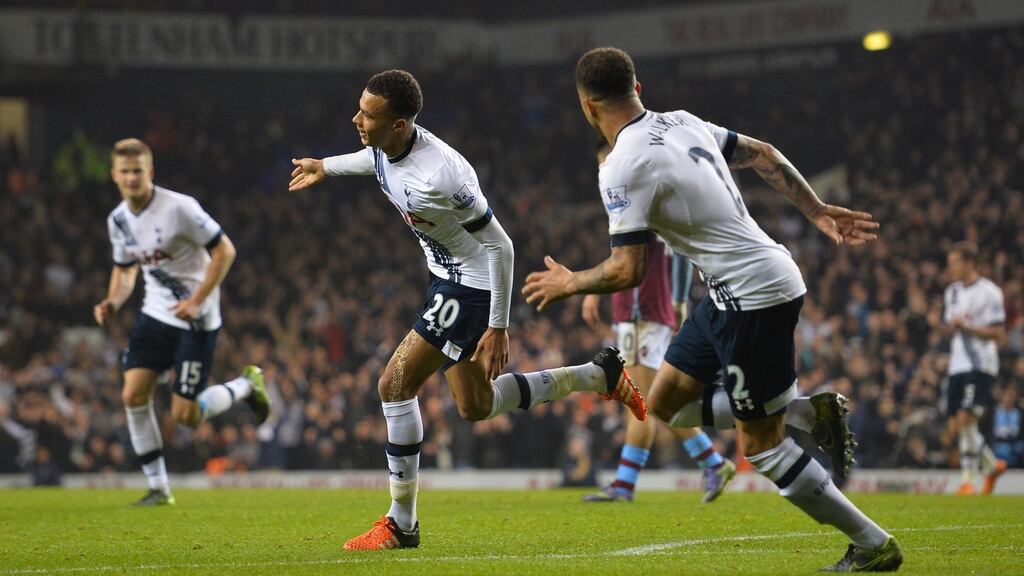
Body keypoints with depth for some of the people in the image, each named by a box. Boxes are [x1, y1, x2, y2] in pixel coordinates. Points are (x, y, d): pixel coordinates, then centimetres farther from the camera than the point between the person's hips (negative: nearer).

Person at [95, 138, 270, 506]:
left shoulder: (178, 208, -18)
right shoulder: (118, 220, 3)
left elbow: (224, 250, -14)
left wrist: (197, 301, -21)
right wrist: (113, 303, -2)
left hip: (196, 319, -6)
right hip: (156, 313, 6)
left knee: (185, 415, -8)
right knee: (133, 395, -8)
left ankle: (246, 386, 20)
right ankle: (158, 487, 4)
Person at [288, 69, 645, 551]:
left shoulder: (438, 176, -33)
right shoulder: (387, 148, -8)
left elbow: (500, 247, -24)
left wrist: (497, 327, -21)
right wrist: (325, 167, 36)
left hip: (473, 289, -10)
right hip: (449, 279, 10)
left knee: (396, 385, -11)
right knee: (476, 406, 17)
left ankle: (401, 524, -1)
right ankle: (601, 375, 30)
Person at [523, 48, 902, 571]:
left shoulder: (622, 168, -18)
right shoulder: (681, 123, 9)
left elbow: (627, 272, -19)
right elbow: (763, 155, 17)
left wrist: (568, 284, 0)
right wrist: (817, 211, 22)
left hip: (754, 296, -9)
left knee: (760, 447, 0)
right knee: (666, 402, 16)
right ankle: (809, 411, 15)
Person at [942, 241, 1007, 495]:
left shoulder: (989, 292, -8)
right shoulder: (952, 292, 15)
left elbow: (998, 332, -10)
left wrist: (967, 326, -19)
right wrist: (952, 325, 0)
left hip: (981, 365, -8)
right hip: (957, 366, 8)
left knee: (966, 419, -17)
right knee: (957, 425, 6)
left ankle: (967, 480, -10)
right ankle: (992, 465, 25)